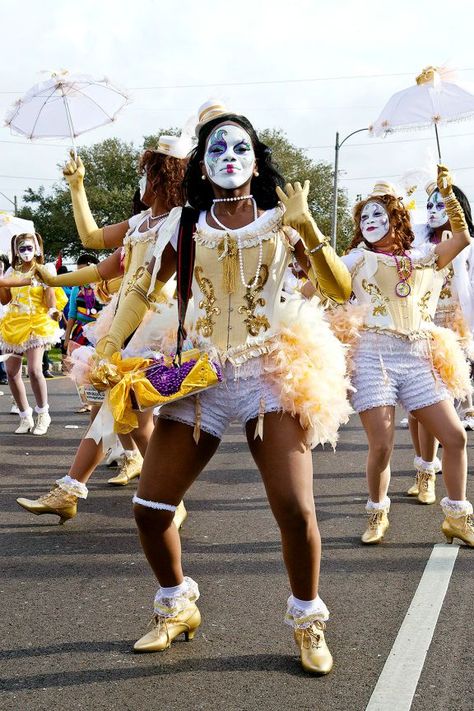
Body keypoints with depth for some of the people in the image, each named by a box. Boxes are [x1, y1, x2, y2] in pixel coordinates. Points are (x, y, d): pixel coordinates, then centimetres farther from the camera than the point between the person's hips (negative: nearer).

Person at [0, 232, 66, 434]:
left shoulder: (43, 270, 2)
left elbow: (50, 293, -5)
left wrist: (52, 310, -24)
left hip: (37, 324, -5)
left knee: (34, 369, -18)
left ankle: (42, 414, 0)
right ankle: (25, 416, 14)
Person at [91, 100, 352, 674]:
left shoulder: (280, 222, 3)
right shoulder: (187, 226, 7)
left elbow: (341, 290, -5)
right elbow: (143, 291, 10)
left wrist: (307, 227, -16)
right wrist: (106, 349, -2)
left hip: (270, 373, -2)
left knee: (296, 511, -16)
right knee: (149, 508, -1)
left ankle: (307, 620, 11)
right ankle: (176, 606, 26)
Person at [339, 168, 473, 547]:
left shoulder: (420, 258, 15)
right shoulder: (358, 259, 9)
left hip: (418, 358, 3)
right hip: (374, 355, -3)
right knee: (381, 445, -11)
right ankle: (377, 514, 14)